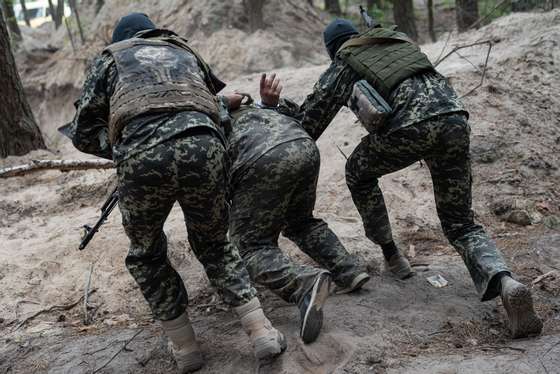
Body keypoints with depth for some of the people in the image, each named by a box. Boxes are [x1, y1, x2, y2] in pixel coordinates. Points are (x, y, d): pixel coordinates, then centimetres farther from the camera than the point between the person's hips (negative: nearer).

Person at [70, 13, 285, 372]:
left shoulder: (110, 59, 28)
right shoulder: (184, 52, 37)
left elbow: (84, 132, 23)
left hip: (143, 157, -2)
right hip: (203, 148, 2)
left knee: (147, 254, 24)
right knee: (214, 243, 26)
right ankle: (262, 333, 17)